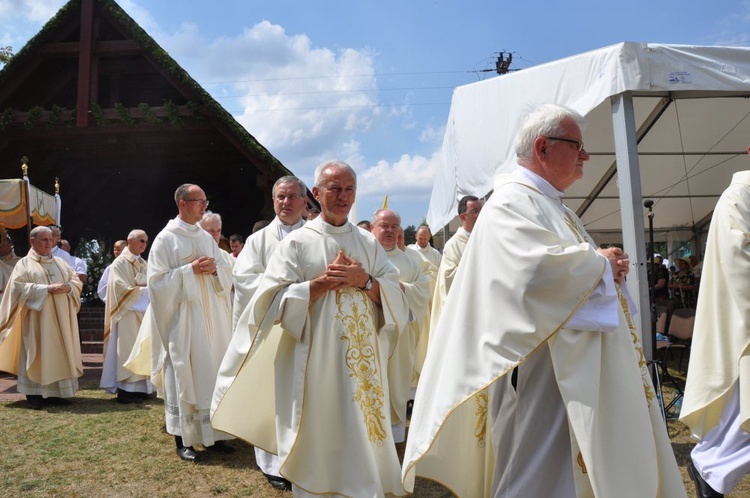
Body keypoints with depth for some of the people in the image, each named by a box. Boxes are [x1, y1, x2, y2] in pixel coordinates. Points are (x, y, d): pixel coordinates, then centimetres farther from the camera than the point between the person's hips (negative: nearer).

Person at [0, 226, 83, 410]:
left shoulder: (60, 262, 16)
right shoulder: (24, 263, 2)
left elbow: (77, 281, 12)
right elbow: (19, 286, -11)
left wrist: (68, 287, -10)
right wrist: (47, 288, -19)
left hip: (60, 318, 4)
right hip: (37, 318, -4)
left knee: (60, 352, 4)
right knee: (38, 353, -3)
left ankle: (57, 392, 9)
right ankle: (35, 394, 3)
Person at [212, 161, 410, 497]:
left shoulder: (369, 243, 8)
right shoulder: (296, 243, -2)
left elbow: (395, 296, 4)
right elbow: (276, 301, -9)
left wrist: (364, 280, -13)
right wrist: (323, 281, -15)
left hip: (362, 359, 3)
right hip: (314, 359, -3)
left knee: (362, 437, 11)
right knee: (318, 438, 6)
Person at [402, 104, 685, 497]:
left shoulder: (551, 205, 20)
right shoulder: (512, 201, -11)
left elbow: (577, 268, 24)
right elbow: (539, 266, -28)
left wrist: (610, 268, 1)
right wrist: (600, 263, -9)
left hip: (579, 374, 10)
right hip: (542, 374, -10)